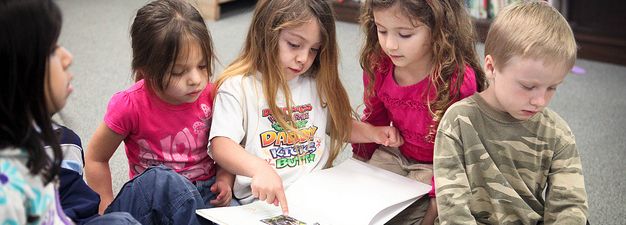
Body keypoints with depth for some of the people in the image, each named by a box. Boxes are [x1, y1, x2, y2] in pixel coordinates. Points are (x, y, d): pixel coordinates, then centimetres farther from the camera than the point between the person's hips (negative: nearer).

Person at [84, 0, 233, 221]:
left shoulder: (209, 96, -7)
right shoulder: (130, 106, -15)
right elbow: (95, 158, -1)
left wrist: (225, 180, -6)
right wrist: (109, 210, -3)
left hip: (206, 193, 1)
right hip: (151, 196, -1)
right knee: (161, 178, -36)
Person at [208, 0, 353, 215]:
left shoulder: (318, 84, 13)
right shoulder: (238, 86, -5)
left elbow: (342, 127, 28)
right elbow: (220, 145, -18)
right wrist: (259, 168, -37)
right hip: (265, 199, -6)